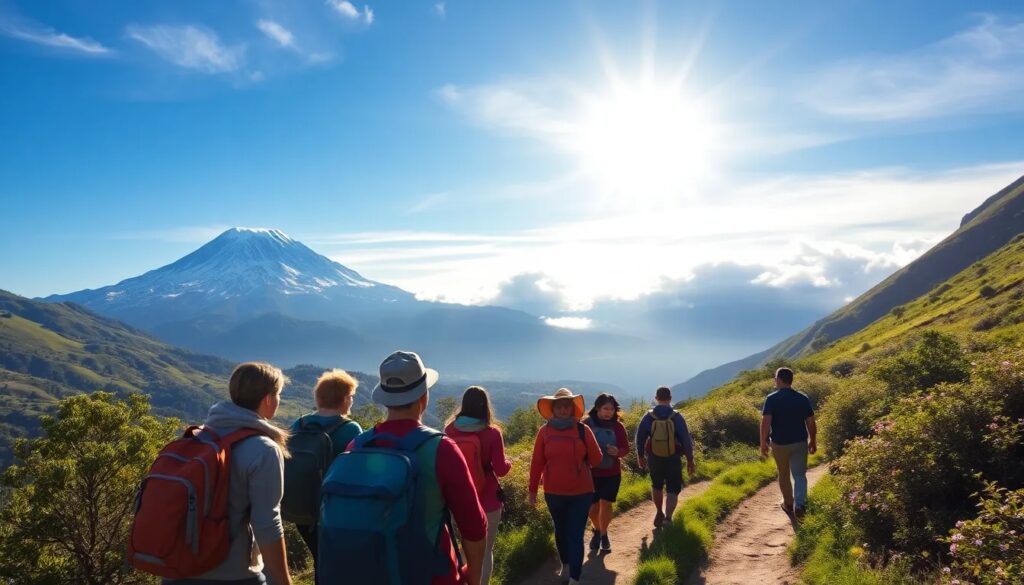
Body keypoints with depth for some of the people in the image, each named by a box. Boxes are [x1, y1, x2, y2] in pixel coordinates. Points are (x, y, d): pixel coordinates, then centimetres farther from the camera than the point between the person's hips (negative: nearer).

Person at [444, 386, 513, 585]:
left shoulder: (450, 429, -7)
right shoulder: (491, 432, -16)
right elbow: (501, 470, -12)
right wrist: (508, 462, 9)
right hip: (487, 499, -4)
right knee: (486, 549, 10)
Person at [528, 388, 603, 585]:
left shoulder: (583, 430, -8)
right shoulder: (544, 431, -4)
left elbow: (596, 460, -4)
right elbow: (537, 463, 0)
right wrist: (532, 489, 3)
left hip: (581, 493, -2)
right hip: (553, 493, 2)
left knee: (575, 536, -1)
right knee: (560, 532, 20)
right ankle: (565, 565, 43)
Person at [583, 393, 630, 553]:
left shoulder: (618, 426, -4)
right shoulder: (587, 424, -10)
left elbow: (626, 449, 1)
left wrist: (617, 452, -21)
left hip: (611, 473, 1)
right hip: (591, 473, -1)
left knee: (606, 504, -4)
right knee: (592, 506, 5)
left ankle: (603, 534, 21)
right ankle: (597, 530, 36)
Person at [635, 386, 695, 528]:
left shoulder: (648, 417, -8)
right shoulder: (677, 418, -12)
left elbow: (640, 438, -1)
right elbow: (686, 440, -10)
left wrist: (640, 456, 14)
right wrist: (690, 460, 1)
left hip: (654, 459, 2)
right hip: (673, 460, -2)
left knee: (657, 486, 24)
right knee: (673, 490, 9)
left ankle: (659, 514, 38)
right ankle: (668, 518, -9)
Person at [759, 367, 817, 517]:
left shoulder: (772, 399, -12)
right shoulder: (803, 398, -3)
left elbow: (765, 423, -19)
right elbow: (811, 423, 0)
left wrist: (763, 443, -10)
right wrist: (813, 441, 13)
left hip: (779, 443, -1)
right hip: (800, 442, 1)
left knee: (783, 475, 17)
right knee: (800, 474, 7)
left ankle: (788, 504, 30)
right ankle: (799, 504, -12)